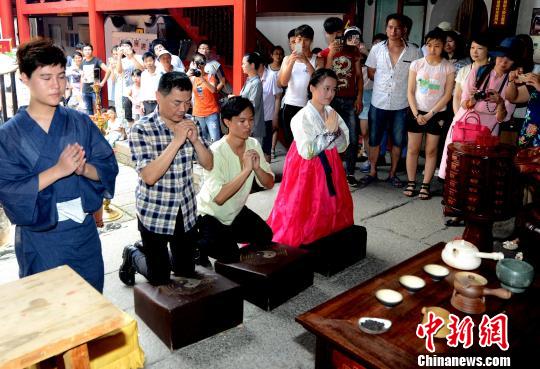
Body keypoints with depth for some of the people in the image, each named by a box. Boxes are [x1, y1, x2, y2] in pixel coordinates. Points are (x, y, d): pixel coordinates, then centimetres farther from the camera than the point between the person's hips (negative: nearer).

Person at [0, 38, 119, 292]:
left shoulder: (80, 123, -1)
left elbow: (109, 167, -3)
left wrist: (83, 169, -24)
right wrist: (58, 170, -25)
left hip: (84, 233, 2)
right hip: (39, 238, -2)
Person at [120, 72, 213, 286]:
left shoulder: (189, 124, -2)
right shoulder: (141, 129, -17)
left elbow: (208, 164, 0)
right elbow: (149, 176, -27)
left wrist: (195, 140, -18)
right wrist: (177, 141, -30)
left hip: (186, 212, 5)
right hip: (155, 214, -5)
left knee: (187, 273, 18)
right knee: (160, 279, 10)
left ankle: (166, 256, 48)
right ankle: (132, 255, 38)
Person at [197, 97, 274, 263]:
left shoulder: (254, 145, -9)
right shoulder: (216, 152, -28)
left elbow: (269, 184, -7)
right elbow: (219, 198, -37)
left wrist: (257, 167, -28)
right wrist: (247, 169, -38)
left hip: (236, 211, 6)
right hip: (210, 216, -6)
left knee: (265, 237, 4)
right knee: (230, 257, -15)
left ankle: (228, 238, 24)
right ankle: (198, 246, 12)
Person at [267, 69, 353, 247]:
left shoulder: (331, 113, 2)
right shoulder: (302, 117, -18)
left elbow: (342, 146, 5)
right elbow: (307, 152, -26)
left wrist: (336, 131, -14)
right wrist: (328, 131, -22)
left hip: (328, 167, 7)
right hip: (307, 170, -7)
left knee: (330, 209, 16)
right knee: (303, 213, 0)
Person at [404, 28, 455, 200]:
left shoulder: (448, 67, -5)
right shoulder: (416, 64, -2)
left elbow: (447, 95, -6)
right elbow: (410, 92, -1)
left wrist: (430, 114, -13)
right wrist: (416, 113, -11)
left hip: (437, 113, -1)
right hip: (417, 112, 1)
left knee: (431, 150, 5)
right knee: (412, 149, 5)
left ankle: (425, 185, 14)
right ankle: (411, 183, 16)